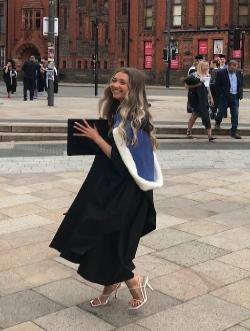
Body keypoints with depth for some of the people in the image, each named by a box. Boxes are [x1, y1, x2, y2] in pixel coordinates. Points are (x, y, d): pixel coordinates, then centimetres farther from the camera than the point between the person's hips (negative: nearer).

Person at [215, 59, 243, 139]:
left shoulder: (238, 73, 8)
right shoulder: (221, 73, -6)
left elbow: (241, 84, 16)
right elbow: (217, 85, -6)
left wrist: (240, 94, 5)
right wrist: (222, 94, -12)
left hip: (235, 96, 3)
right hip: (225, 96, -3)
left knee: (235, 114, 0)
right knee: (221, 112, 6)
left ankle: (234, 131, 6)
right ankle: (217, 123, 37)